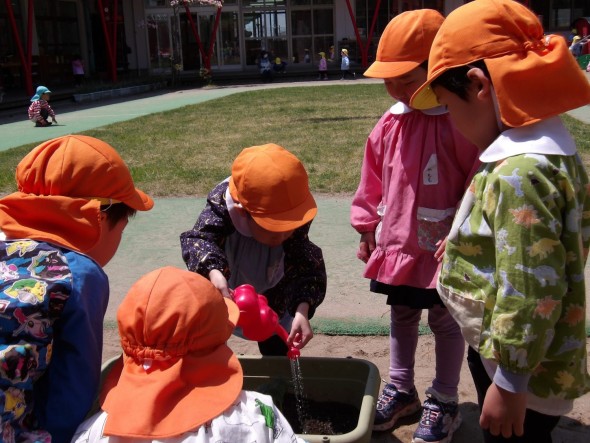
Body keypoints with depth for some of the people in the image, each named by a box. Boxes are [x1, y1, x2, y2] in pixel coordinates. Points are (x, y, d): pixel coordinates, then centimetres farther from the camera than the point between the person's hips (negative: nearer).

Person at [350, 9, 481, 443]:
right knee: (401, 316, 20)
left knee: (446, 322, 12)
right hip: (398, 244, 6)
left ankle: (444, 402, 29)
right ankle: (401, 389, 39)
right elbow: (374, 180, 9)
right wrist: (368, 227, 13)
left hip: (444, 249, -6)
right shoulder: (392, 121, 0)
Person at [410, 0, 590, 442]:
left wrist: (509, 383, -21)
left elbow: (530, 295, -30)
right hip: (507, 352, 9)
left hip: (520, 369, -9)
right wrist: (470, 246, 14)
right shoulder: (551, 147, 2)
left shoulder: (517, 174, -30)